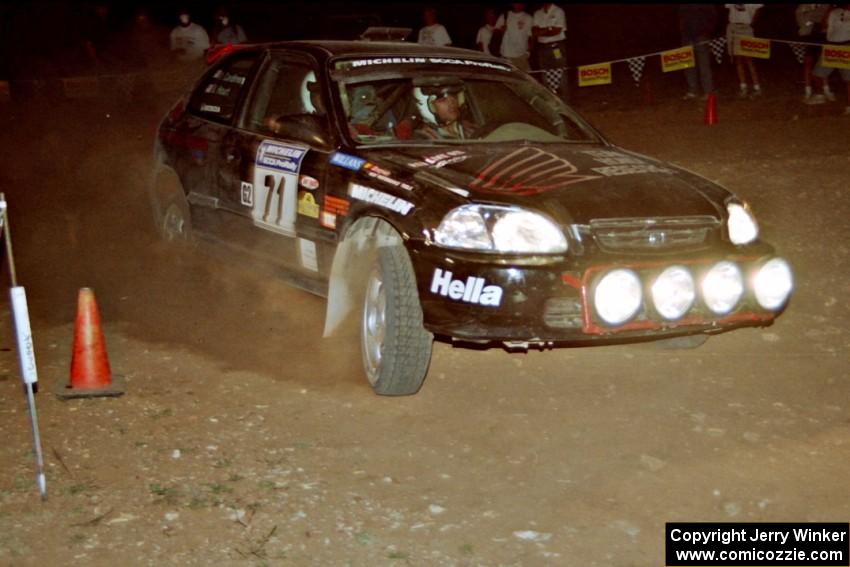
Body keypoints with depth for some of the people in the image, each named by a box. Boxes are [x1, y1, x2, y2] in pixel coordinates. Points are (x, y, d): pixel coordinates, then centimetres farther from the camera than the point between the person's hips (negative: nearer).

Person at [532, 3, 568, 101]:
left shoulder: (558, 11, -1)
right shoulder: (537, 14, 13)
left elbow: (557, 31, -10)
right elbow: (534, 32, 4)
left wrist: (541, 32, -5)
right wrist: (548, 29, -11)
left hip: (557, 46, -5)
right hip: (542, 47, 5)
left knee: (560, 75, -8)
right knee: (546, 76, 3)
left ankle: (562, 99, -7)